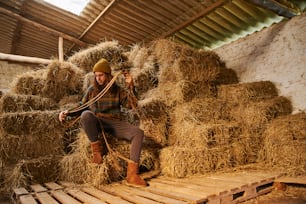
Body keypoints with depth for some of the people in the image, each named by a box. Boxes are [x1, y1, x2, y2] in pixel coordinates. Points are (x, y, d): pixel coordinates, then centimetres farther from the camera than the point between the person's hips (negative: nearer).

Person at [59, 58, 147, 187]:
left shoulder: (117, 90, 9)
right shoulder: (92, 90, 10)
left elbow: (132, 104, 1)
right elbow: (82, 106, 18)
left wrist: (130, 86, -8)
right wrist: (67, 112, 3)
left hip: (114, 123, 1)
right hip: (96, 123, -1)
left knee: (138, 133, -24)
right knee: (86, 114, -36)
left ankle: (132, 174, -26)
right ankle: (96, 147, -15)